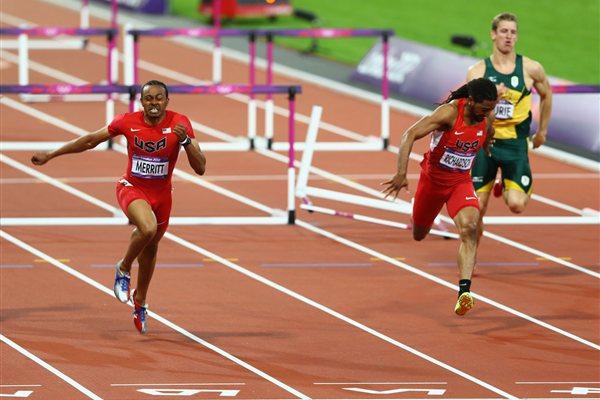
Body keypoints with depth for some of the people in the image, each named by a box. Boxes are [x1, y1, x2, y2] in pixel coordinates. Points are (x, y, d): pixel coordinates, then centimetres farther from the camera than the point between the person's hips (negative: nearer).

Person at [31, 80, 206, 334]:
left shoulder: (179, 124, -15)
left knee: (150, 249, 19)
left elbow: (200, 168, -18)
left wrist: (185, 141, -36)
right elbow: (90, 141, 0)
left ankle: (140, 301, 44)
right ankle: (123, 270, -5)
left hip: (161, 194, 3)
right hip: (132, 188, -3)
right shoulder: (128, 122, -14)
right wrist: (50, 155, 6)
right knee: (148, 228, -33)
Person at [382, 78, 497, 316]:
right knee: (419, 234, 18)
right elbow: (410, 135, -31)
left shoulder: (487, 118, -9)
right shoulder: (449, 112, -25)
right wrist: (401, 175, -39)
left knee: (469, 227, -26)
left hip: (461, 182, 2)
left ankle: (464, 291, -34)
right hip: (432, 178, -2)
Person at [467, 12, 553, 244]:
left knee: (517, 205, -15)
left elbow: (546, 96, 17)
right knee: (477, 208, 0)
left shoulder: (531, 69, -2)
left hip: (516, 144, 0)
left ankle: (504, 188, 21)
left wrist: (542, 131, 23)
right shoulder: (477, 72, -4)